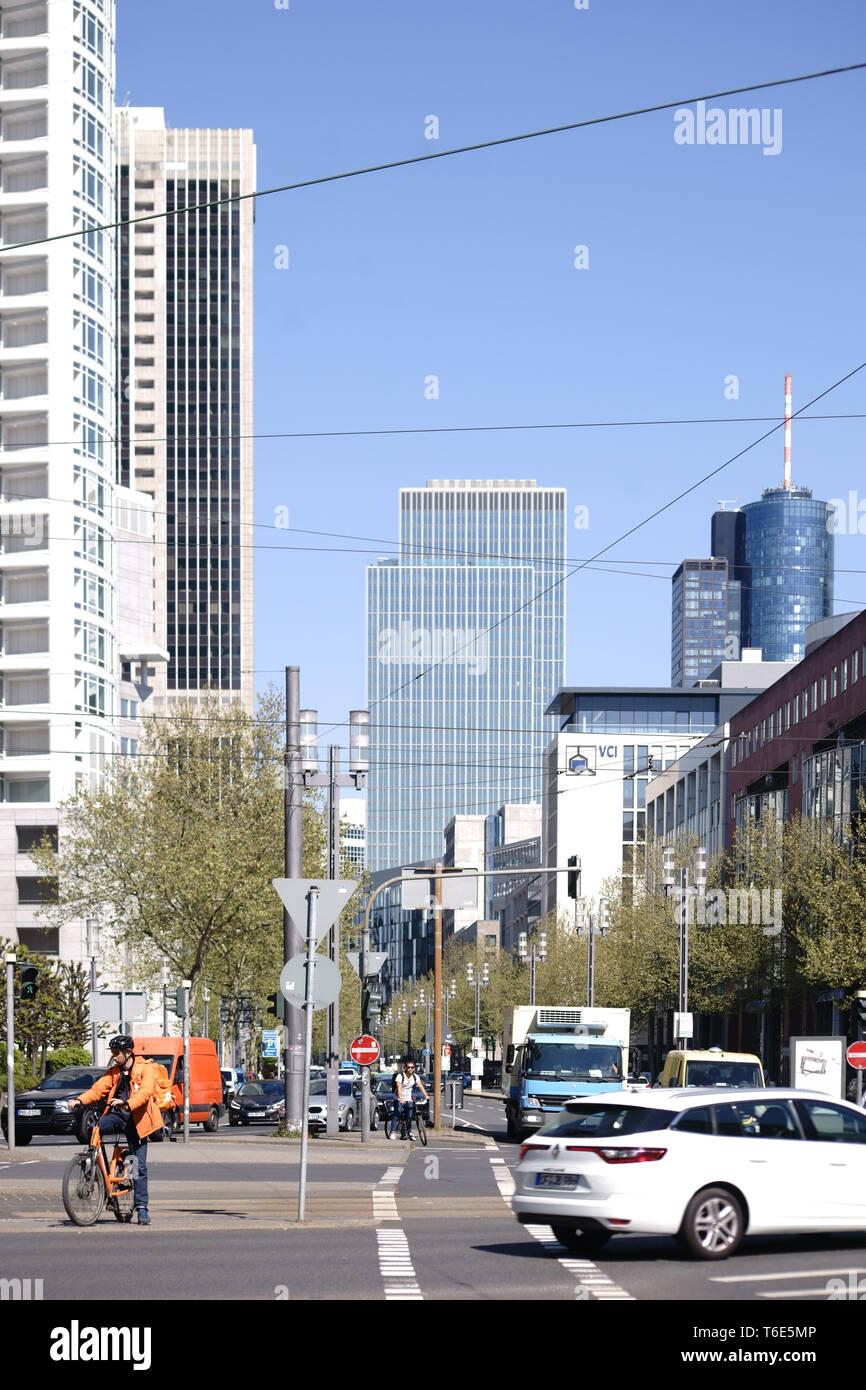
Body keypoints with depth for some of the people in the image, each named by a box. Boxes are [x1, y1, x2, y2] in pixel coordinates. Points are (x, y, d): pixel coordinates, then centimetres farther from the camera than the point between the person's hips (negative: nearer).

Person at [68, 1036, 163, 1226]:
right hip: (116, 1115, 4)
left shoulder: (145, 1069, -4)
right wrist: (80, 1100, -16)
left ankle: (141, 1208, 1)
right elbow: (98, 1089, 3)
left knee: (139, 1167, -6)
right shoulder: (114, 1072, 13)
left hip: (135, 1119, -4)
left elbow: (145, 1092, -20)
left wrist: (127, 1104, -39)